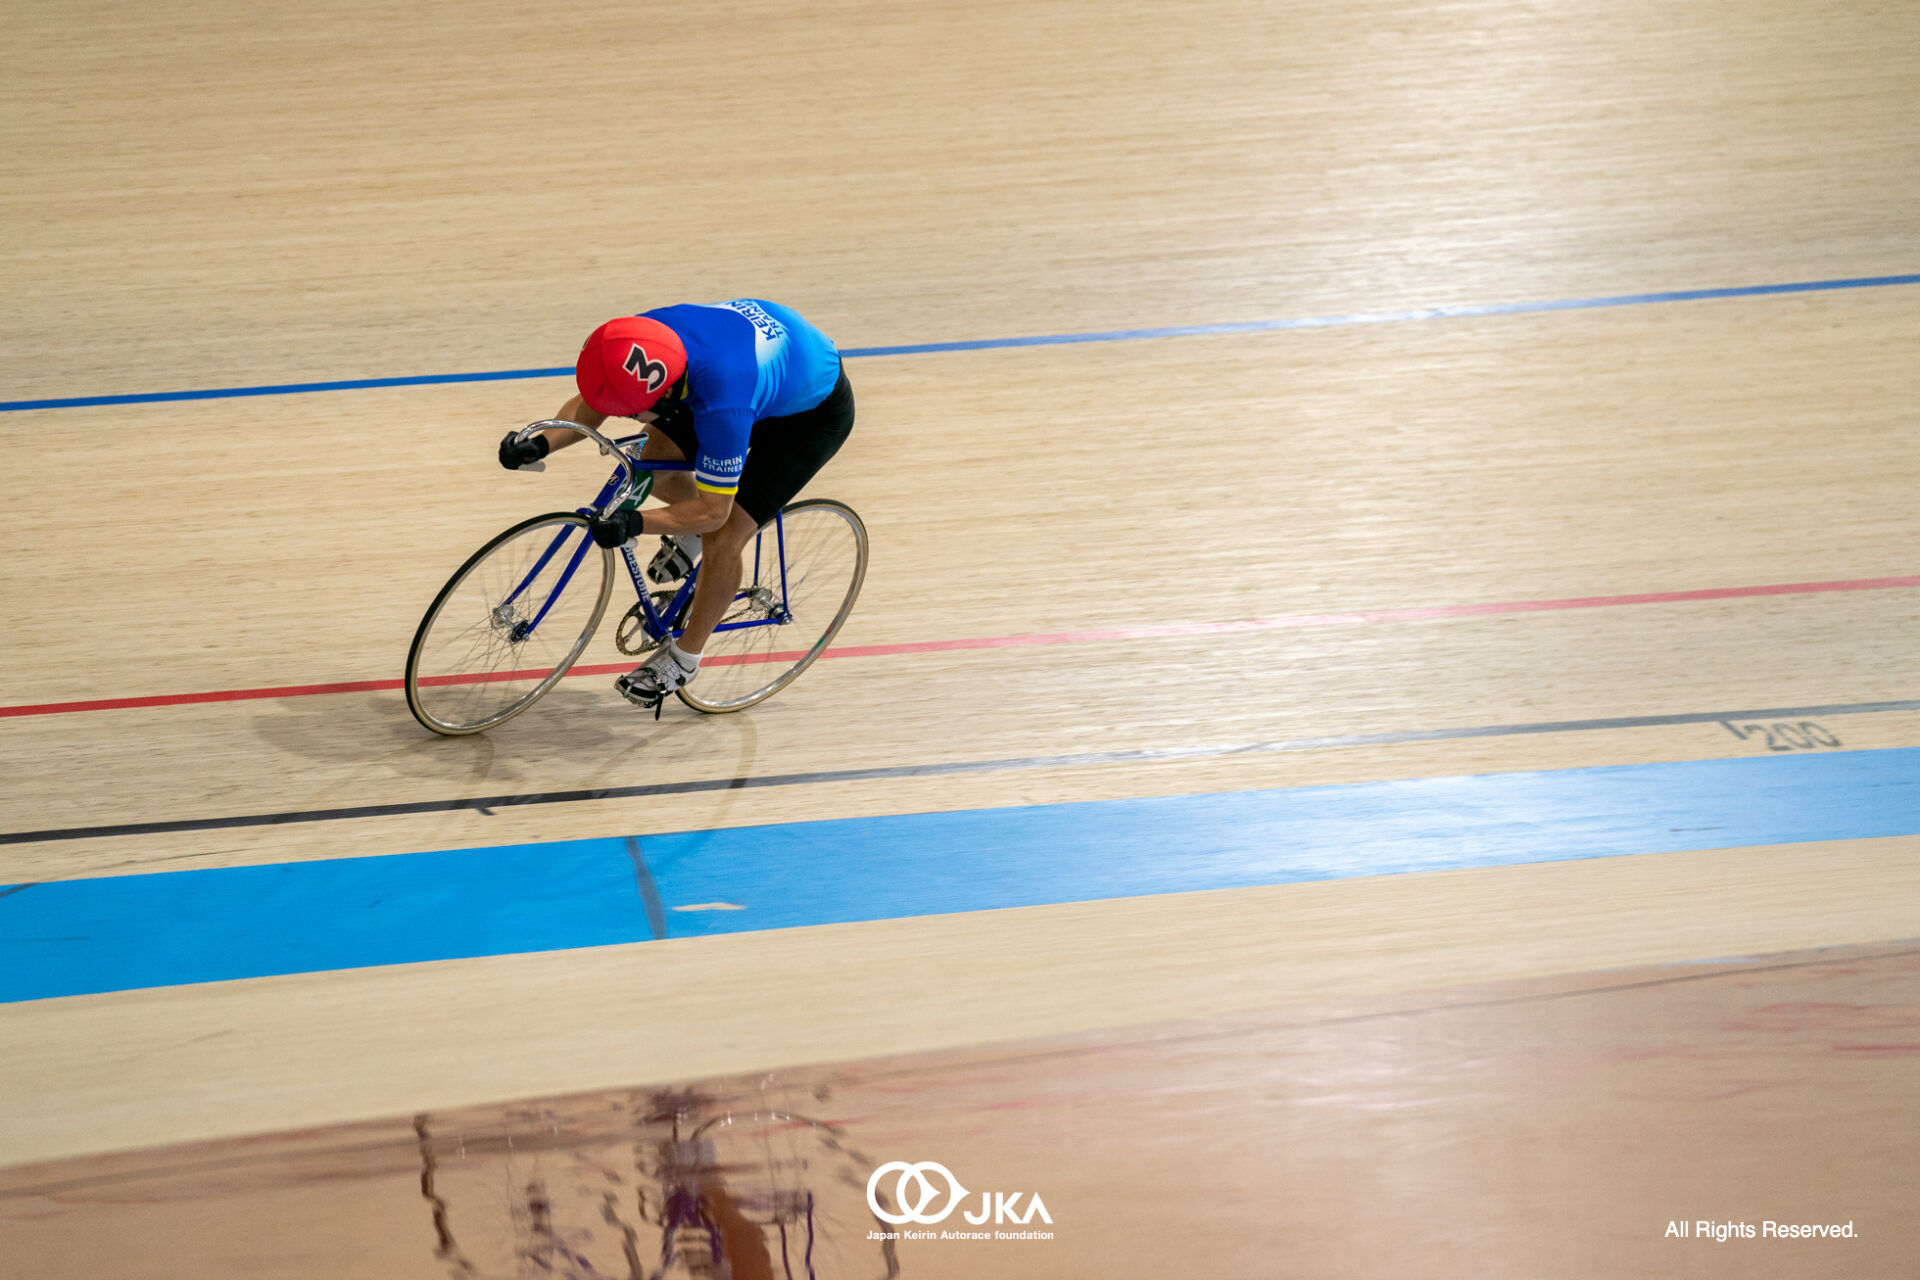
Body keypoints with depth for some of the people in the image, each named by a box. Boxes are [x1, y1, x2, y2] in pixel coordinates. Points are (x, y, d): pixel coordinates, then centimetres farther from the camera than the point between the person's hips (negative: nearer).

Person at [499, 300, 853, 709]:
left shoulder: (723, 404, -44)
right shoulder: (648, 334, -27)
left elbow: (712, 511, -32)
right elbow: (589, 405, -10)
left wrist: (633, 524, -42)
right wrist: (538, 444, -26)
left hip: (815, 410, -7)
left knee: (722, 540, -11)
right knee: (652, 461, -3)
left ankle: (684, 656, 11)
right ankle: (691, 535, 30)